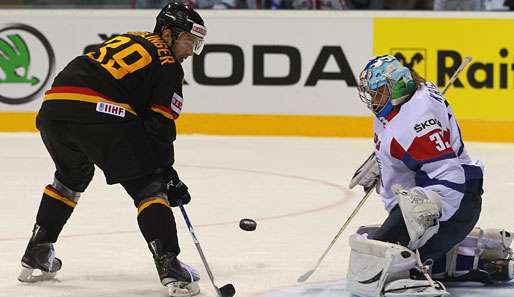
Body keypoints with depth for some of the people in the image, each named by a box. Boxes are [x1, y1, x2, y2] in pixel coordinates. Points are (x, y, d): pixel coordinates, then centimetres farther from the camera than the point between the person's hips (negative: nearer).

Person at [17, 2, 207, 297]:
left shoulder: (125, 41, 31)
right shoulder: (167, 66, 9)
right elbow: (160, 127, 4)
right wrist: (168, 174, 13)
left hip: (53, 107, 7)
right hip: (100, 111, -7)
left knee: (71, 176, 32)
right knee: (148, 185, 4)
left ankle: (36, 256, 34)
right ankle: (169, 265, -7)